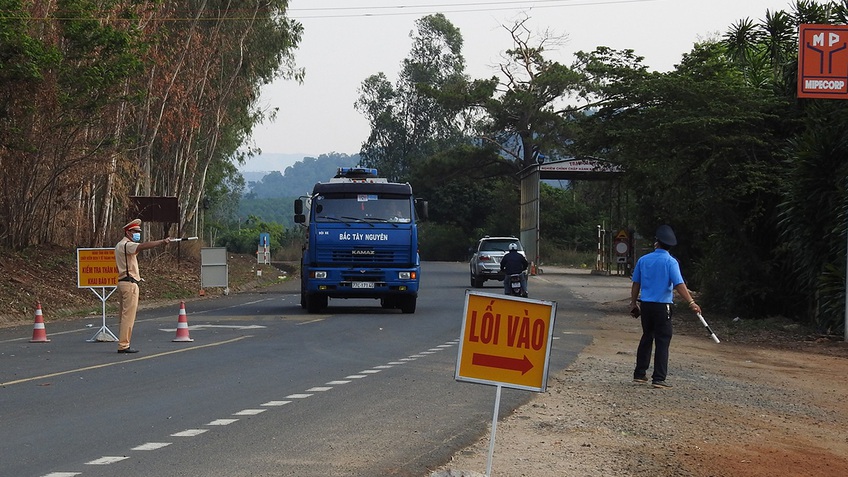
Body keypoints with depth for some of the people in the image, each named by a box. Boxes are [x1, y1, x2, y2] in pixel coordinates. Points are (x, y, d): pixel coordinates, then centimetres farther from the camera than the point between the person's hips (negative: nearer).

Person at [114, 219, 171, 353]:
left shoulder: (121, 245, 22)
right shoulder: (126, 245, -11)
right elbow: (143, 246, -28)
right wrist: (162, 242, -32)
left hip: (122, 282, 10)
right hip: (129, 283, -10)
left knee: (125, 315, 10)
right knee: (128, 315, -9)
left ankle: (122, 344, 10)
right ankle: (123, 345, -10)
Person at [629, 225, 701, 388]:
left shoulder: (643, 260, 5)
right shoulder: (670, 262, -9)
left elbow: (636, 284, 11)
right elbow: (679, 284, -19)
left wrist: (633, 304, 20)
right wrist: (691, 302, -20)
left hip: (645, 305, 5)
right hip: (662, 306, -5)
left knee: (646, 338, 17)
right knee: (662, 341, -1)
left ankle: (639, 374, 20)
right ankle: (658, 378, -6)